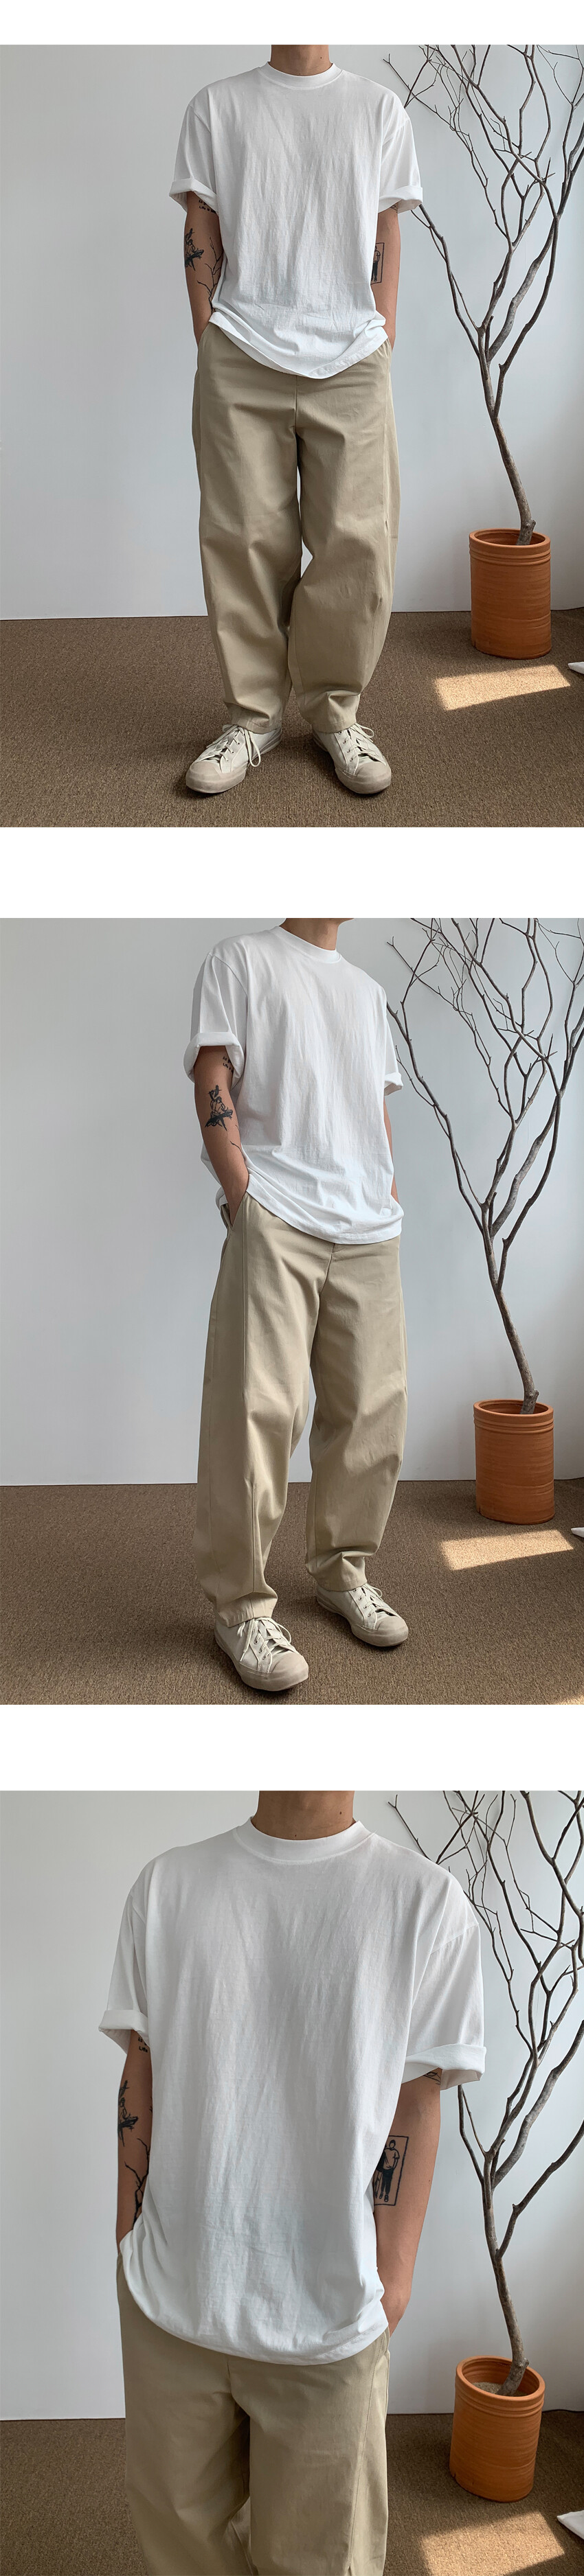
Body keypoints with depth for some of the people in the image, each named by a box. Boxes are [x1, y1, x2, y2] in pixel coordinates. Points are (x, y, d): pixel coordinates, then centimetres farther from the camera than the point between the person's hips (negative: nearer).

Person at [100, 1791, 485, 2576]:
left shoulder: (429, 1903, -4)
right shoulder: (167, 1885, 4)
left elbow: (415, 2111, -4)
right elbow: (141, 2078, 8)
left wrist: (393, 2285, -4)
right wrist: (129, 2236, 7)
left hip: (329, 2308, -2)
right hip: (170, 2293, 2)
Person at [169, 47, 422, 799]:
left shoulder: (378, 108, 13)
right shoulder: (216, 107, 11)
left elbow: (387, 236, 11)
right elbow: (201, 234, 8)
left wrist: (382, 338, 3)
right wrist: (209, 340, 1)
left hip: (351, 362, 1)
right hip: (239, 362, 0)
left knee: (357, 540, -5)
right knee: (246, 539, -2)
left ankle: (334, 706, 9)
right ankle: (252, 714, 8)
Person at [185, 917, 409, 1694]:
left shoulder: (367, 990, 24)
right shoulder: (242, 960, 6)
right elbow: (213, 1083, -2)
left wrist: (390, 1194, 12)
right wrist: (242, 1193, -11)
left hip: (369, 1230, 6)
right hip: (277, 1216, -6)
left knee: (371, 1410, 5)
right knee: (258, 1408, -11)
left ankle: (343, 1569, 20)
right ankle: (242, 1603, -6)